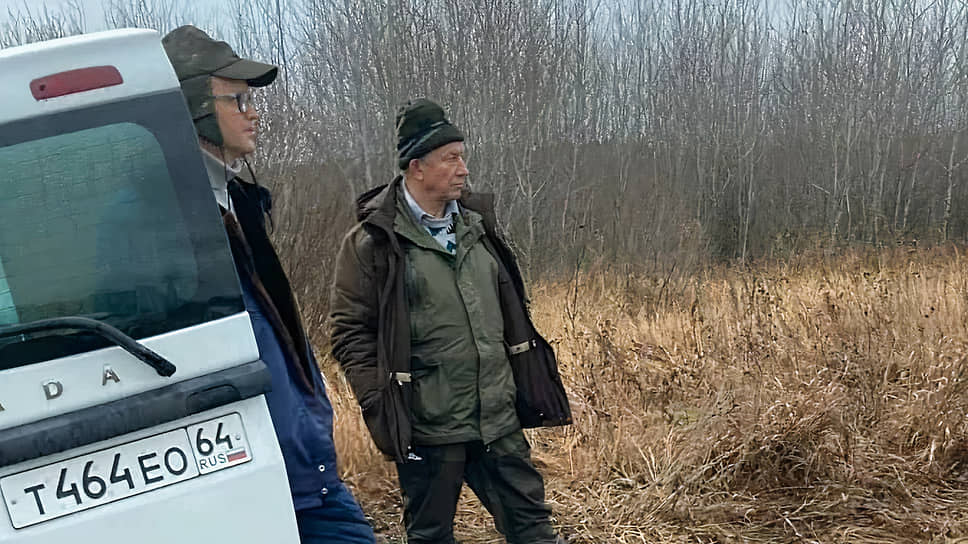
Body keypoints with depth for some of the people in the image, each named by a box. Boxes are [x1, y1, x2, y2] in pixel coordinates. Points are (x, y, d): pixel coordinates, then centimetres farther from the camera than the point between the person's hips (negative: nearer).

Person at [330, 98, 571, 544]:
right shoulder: (373, 241, -8)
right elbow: (351, 333, -8)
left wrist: (528, 387, 16)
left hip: (499, 421, 5)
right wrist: (381, 409, -14)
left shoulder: (476, 224, 10)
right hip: (428, 428, -5)